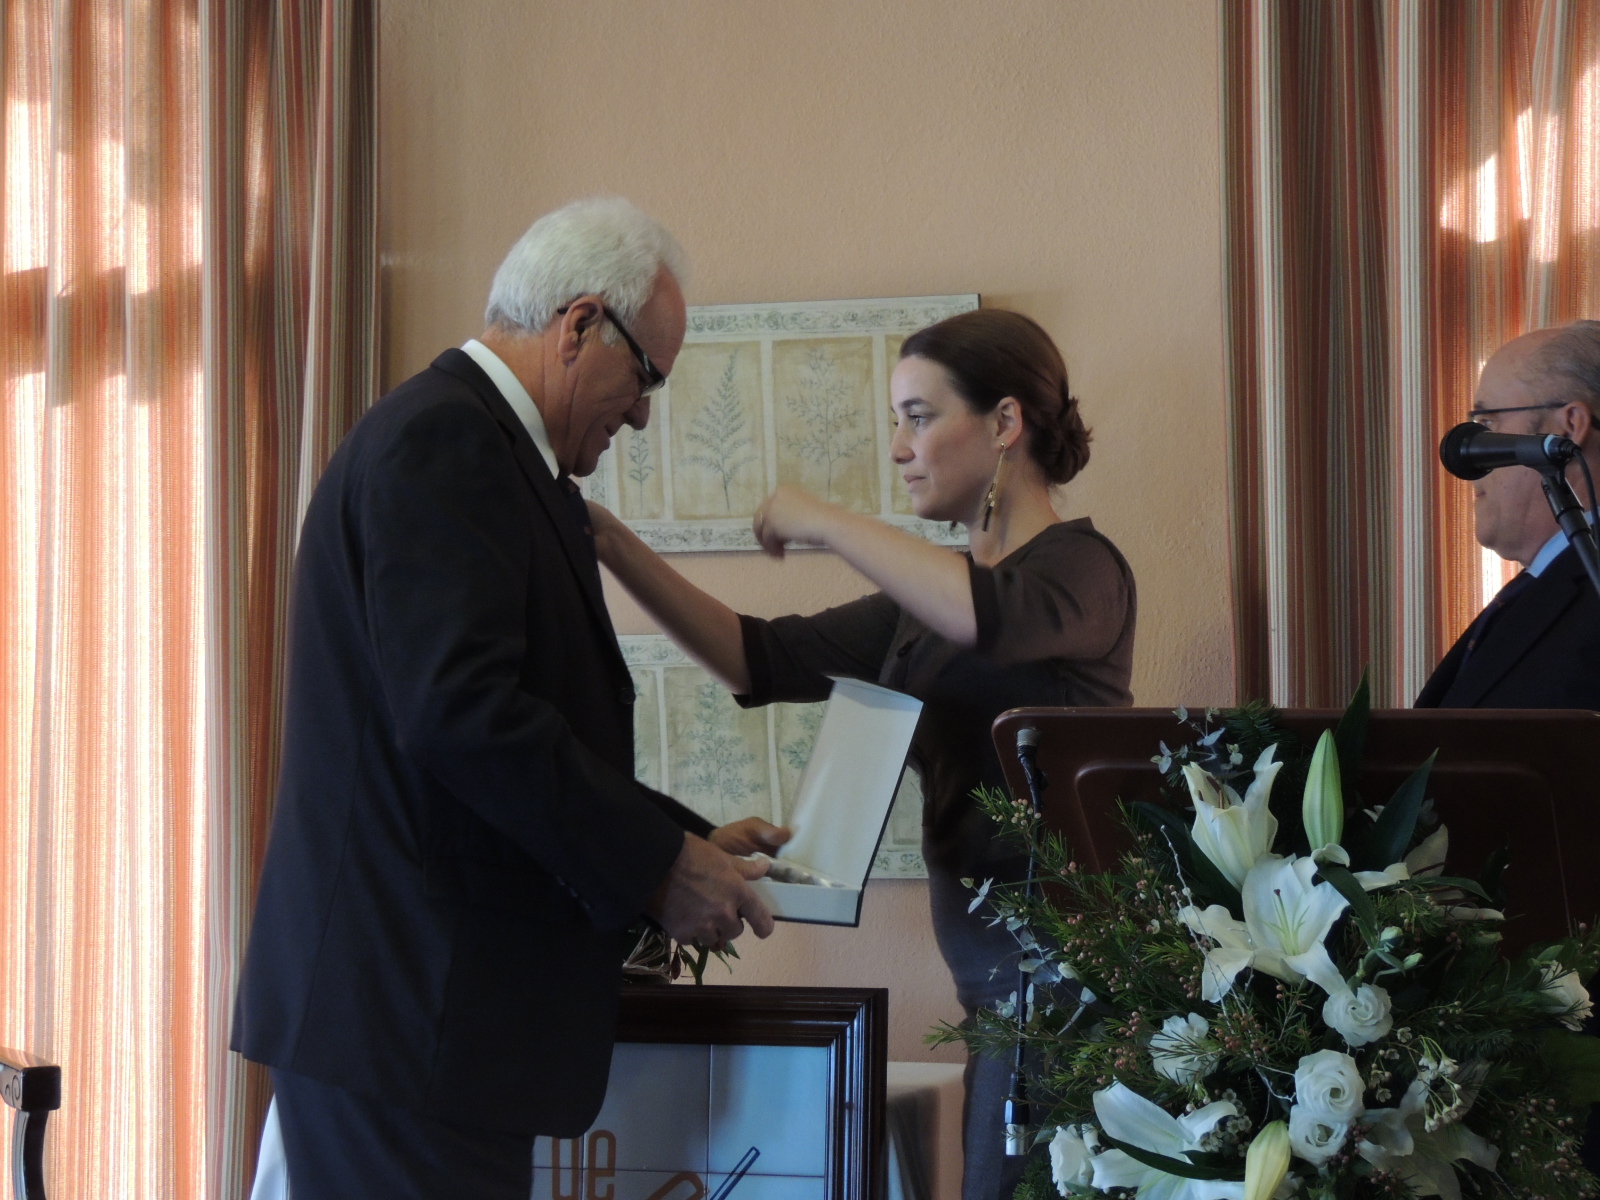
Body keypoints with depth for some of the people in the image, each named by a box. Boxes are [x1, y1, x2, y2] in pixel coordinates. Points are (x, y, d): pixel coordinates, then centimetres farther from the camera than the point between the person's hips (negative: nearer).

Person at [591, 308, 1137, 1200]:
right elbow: (761, 660, 12)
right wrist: (615, 546, 3)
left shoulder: (1080, 566, -6)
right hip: (992, 967, 8)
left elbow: (989, 615, -29)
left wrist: (824, 521, -17)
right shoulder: (929, 598, 17)